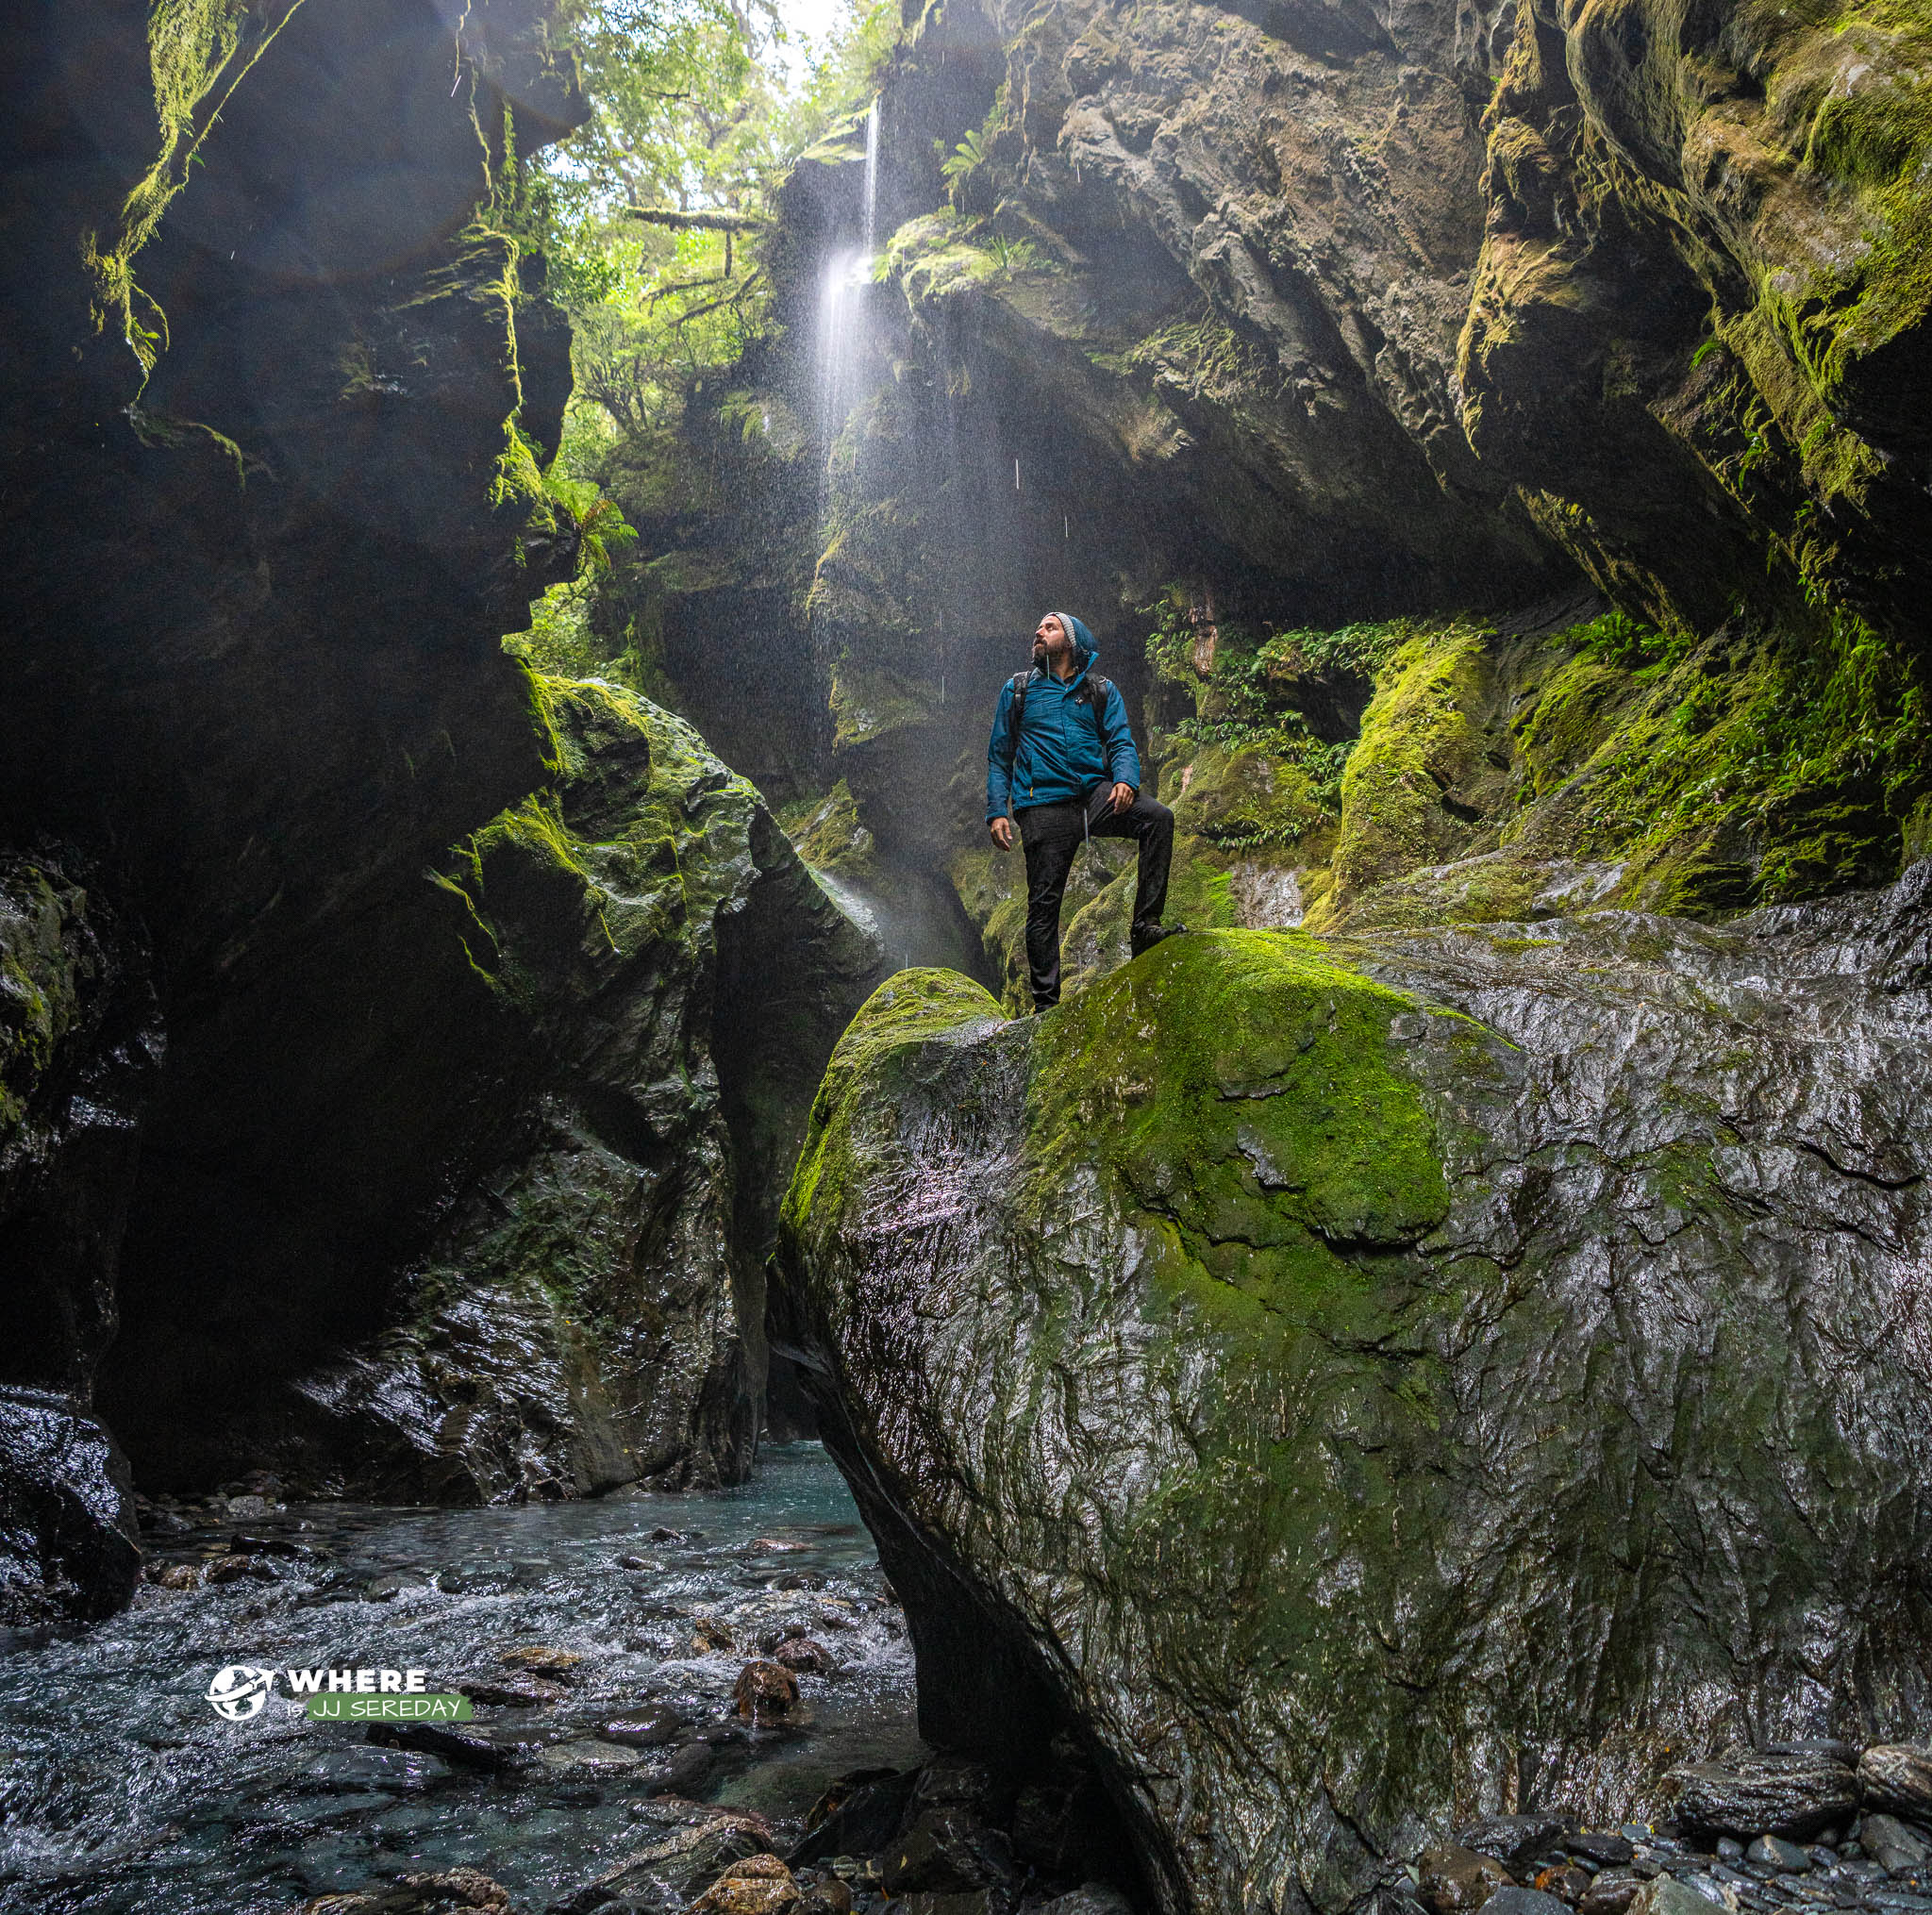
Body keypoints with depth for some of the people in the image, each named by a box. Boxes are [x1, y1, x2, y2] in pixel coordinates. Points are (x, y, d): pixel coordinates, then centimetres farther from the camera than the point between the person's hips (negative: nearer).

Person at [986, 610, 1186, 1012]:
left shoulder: (1101, 691, 16)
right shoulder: (1017, 690, 16)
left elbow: (1122, 742, 7)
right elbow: (999, 756, 15)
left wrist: (1125, 781, -16)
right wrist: (996, 811, 3)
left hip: (1095, 794, 1)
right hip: (1044, 805, -1)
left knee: (1159, 818, -26)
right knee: (1044, 902, -5)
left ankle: (1145, 926, -25)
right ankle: (1046, 1002, 1)